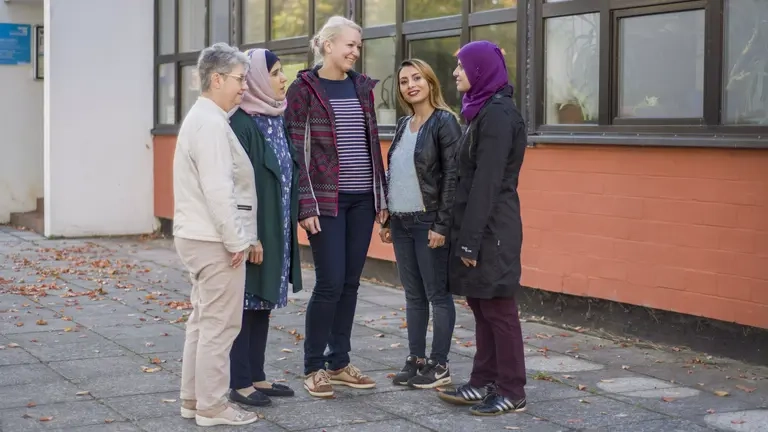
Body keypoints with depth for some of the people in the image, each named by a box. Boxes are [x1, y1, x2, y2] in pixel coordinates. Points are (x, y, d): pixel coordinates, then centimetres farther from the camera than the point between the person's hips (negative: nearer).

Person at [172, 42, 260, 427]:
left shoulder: (202, 118, 16)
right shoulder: (211, 124, -17)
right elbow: (218, 190, -23)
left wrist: (235, 236, 18)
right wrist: (236, 240, -18)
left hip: (199, 236, 11)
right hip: (215, 240, -11)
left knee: (203, 320, 15)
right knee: (219, 324, -4)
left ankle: (194, 399, 22)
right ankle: (212, 406, 1)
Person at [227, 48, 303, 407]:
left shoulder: (276, 120, 10)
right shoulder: (242, 124, -16)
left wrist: (288, 224, 14)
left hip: (277, 228, 8)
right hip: (253, 229, -8)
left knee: (264, 302, 13)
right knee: (247, 303, 0)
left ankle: (256, 376, 22)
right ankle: (239, 382, 8)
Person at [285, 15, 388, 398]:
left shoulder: (362, 87, 11)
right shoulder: (304, 88, -5)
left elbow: (372, 144, 15)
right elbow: (298, 150, -8)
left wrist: (381, 196, 11)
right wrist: (306, 205, -14)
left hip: (362, 200, 5)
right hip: (326, 200, -5)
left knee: (350, 283, 8)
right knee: (330, 283, -6)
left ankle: (339, 362, 19)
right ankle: (313, 367, 8)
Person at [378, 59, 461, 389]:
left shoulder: (444, 122, -9)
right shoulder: (403, 125, 14)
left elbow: (453, 176, -14)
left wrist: (443, 225, -18)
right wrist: (388, 220, 13)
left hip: (429, 223, -8)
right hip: (402, 223, 8)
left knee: (437, 294, 0)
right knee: (413, 295, 12)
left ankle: (439, 365, 7)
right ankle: (416, 359, 20)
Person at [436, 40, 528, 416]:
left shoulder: (498, 114, -16)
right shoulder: (484, 111, 14)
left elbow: (487, 182, -20)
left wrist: (471, 239, -20)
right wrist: (466, 235, 16)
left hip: (492, 228, -9)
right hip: (480, 225, 10)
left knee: (497, 308, -2)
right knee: (480, 306, 13)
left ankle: (512, 392, 6)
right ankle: (484, 383, 21)